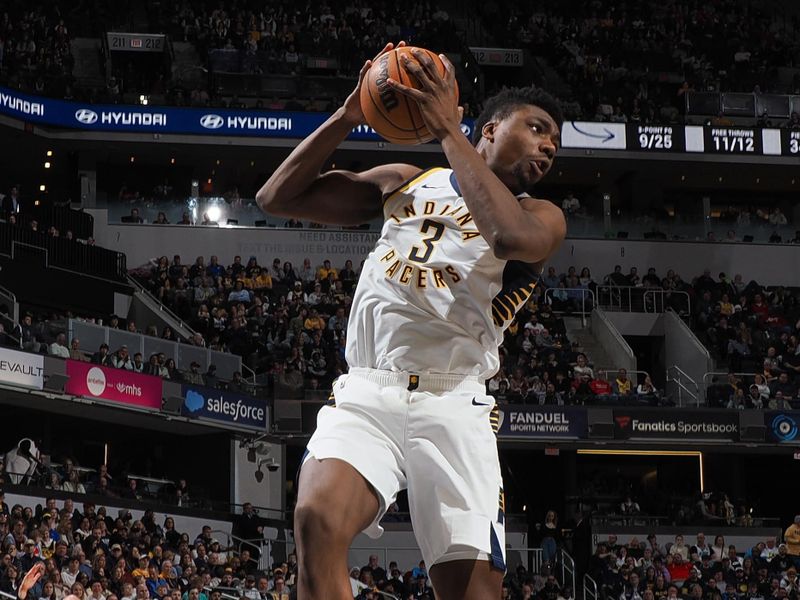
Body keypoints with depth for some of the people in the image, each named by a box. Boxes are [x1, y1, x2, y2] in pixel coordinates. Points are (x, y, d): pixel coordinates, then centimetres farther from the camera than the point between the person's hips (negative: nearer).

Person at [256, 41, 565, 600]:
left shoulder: (540, 216, 12)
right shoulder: (405, 183, 21)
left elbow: (514, 236, -15)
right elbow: (277, 197, 19)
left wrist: (448, 129, -10)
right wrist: (348, 116, 7)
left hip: (452, 405, -1)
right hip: (366, 393, 1)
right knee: (319, 518, -29)